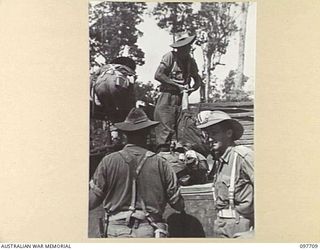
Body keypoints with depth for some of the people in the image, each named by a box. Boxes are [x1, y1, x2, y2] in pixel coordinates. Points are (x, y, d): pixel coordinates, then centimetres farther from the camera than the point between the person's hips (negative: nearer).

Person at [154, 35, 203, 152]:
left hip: (182, 98, 5)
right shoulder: (170, 56, -5)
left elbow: (198, 80, 18)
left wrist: (192, 88, -6)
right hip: (167, 97, -5)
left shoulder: (190, 61, 12)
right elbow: (158, 75, -13)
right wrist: (178, 86, -15)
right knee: (166, 129, -11)